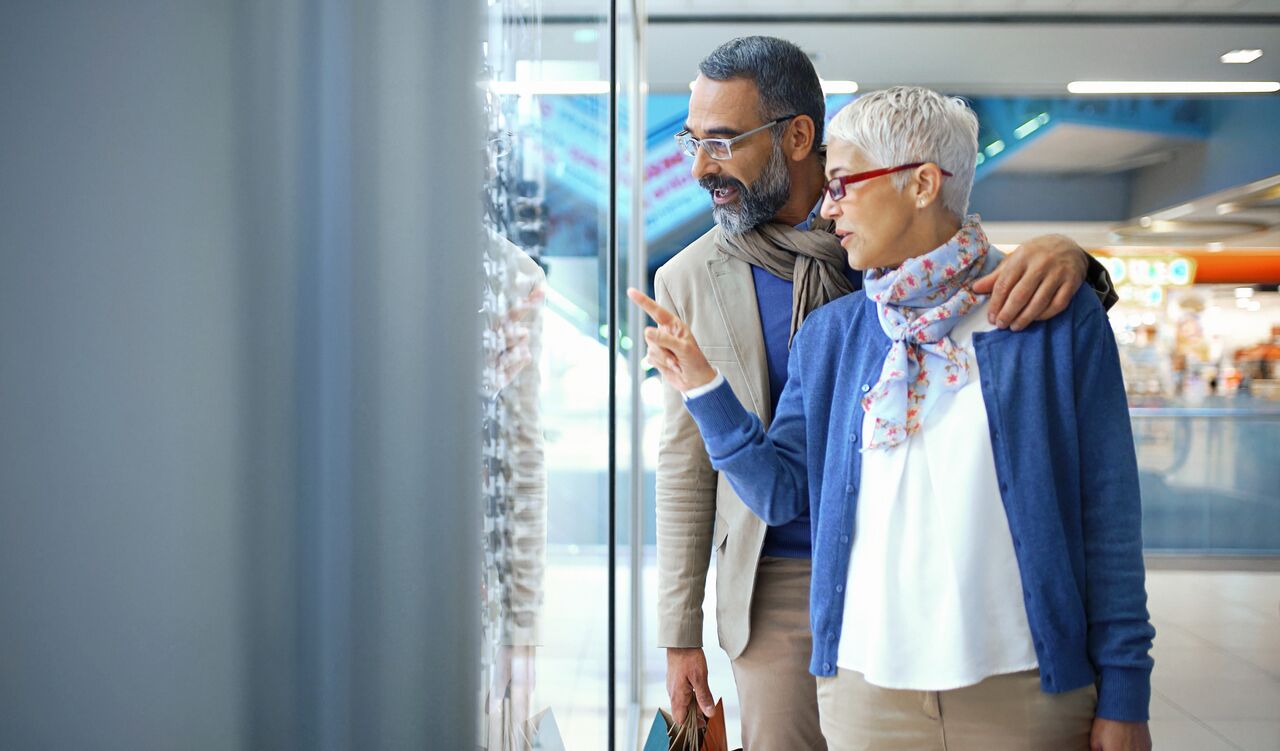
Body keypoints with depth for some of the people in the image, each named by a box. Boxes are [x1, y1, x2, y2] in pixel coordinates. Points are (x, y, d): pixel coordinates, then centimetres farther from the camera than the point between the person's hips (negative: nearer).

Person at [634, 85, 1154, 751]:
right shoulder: (828, 335, 6)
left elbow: (1107, 515, -4)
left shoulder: (1059, 318, -4)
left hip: (1023, 687, -2)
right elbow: (782, 492, 6)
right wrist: (703, 388, -6)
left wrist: (1123, 695, -4)